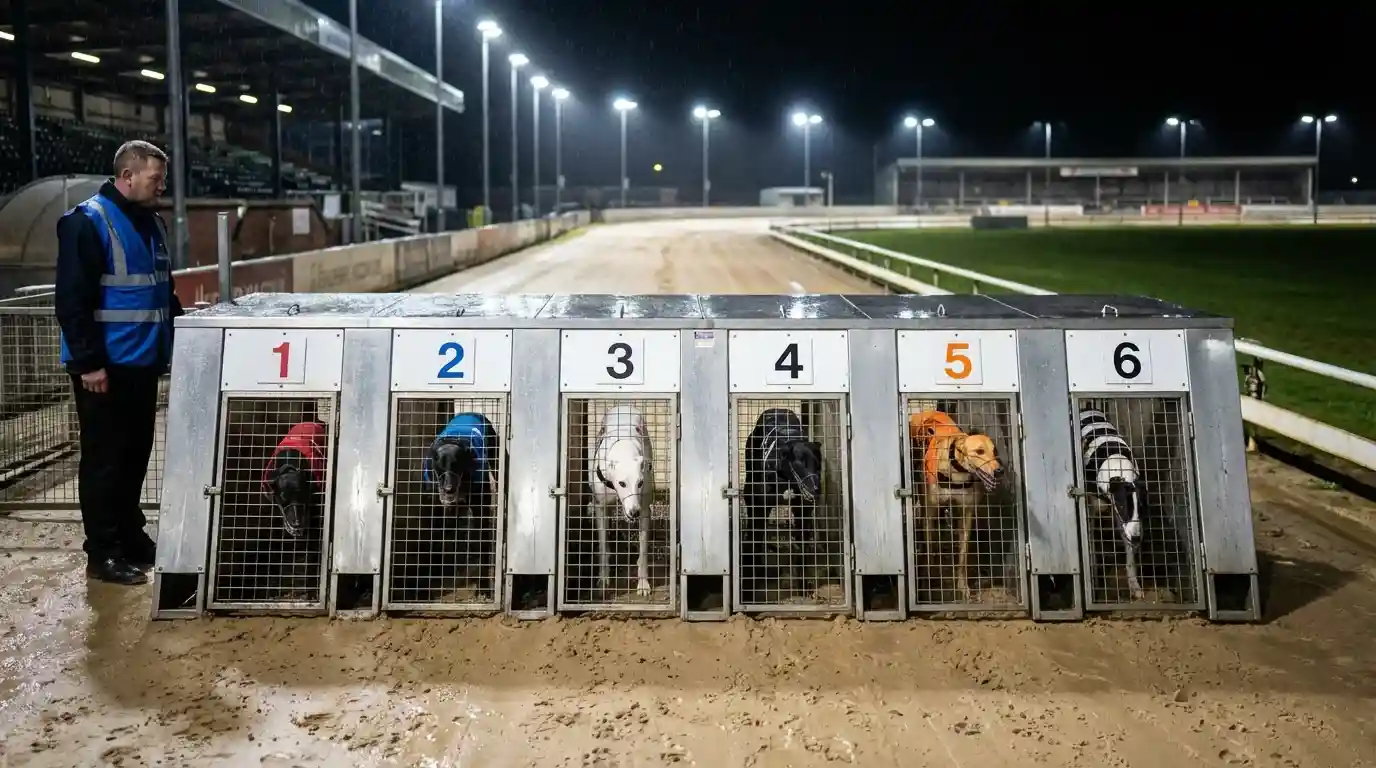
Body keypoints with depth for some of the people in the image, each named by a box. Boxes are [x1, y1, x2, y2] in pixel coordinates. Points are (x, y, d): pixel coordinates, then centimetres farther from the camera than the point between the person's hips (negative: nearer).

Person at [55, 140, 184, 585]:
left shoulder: (152, 224, 14)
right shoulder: (87, 222, -12)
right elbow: (71, 300, -16)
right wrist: (89, 361, -19)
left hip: (142, 362, 8)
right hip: (105, 367, -8)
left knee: (136, 454, 15)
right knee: (104, 459, 0)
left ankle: (131, 537, 27)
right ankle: (102, 554, 8)